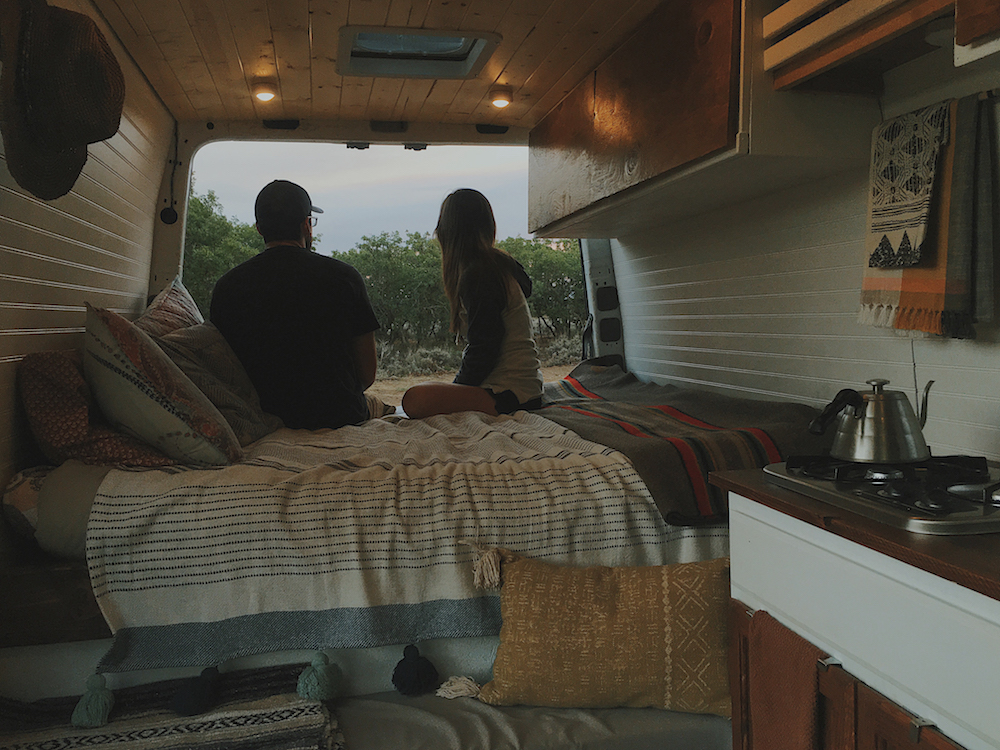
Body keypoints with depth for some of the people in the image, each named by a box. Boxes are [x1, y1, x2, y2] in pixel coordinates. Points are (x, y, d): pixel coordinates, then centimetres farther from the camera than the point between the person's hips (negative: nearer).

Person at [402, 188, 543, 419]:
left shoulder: (477, 275, -18)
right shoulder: (501, 263, 12)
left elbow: (483, 349, -19)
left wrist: (458, 390, -4)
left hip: (509, 395, -10)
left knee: (415, 400, -29)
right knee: (420, 392, 25)